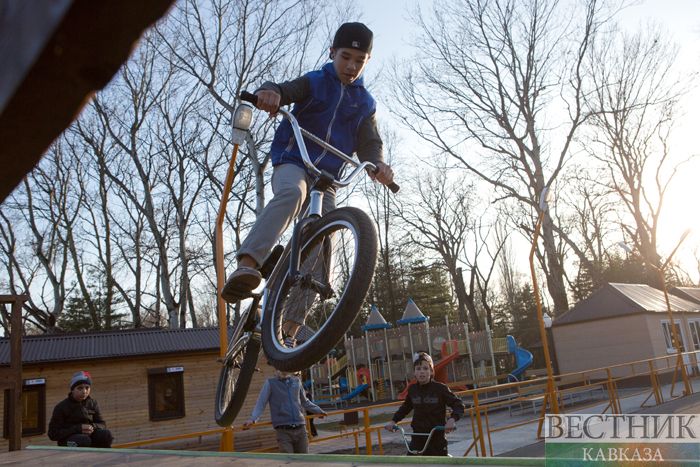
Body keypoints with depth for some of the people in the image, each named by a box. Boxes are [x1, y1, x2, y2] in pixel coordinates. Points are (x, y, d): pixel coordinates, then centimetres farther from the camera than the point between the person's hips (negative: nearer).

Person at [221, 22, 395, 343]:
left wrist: (378, 165, -19)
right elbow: (283, 90, -10)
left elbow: (369, 144, 5)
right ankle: (247, 265, -54)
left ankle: (289, 327, -5)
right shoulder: (314, 82, 7)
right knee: (292, 193, -40)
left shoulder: (365, 103, 15)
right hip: (292, 163, -3)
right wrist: (270, 92, -36)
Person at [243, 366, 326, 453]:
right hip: (283, 430, -4)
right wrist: (252, 419, -16)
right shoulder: (270, 383, 1)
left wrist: (319, 411, 27)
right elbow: (260, 403, -3)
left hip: (300, 428, 4)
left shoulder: (297, 381, 12)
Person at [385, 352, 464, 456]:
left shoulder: (440, 388, -9)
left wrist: (452, 419, -25)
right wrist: (393, 421, 11)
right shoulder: (412, 389, 2)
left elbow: (459, 405, -7)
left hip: (437, 438, -3)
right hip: (417, 438, 3)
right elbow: (405, 407, 21)